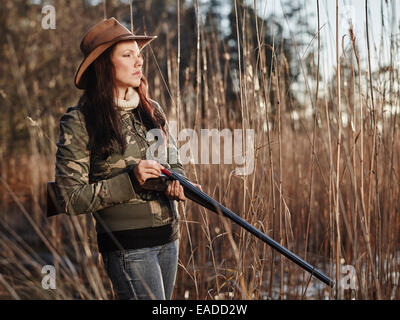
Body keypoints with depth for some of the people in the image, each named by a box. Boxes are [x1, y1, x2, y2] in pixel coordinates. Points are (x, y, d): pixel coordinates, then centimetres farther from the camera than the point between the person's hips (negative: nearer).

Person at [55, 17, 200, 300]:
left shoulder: (152, 110, 8)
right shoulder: (79, 122, -10)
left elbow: (175, 163, 16)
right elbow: (70, 199, -12)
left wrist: (175, 182, -8)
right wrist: (130, 180, -21)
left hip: (168, 238, 6)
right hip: (128, 245, -6)